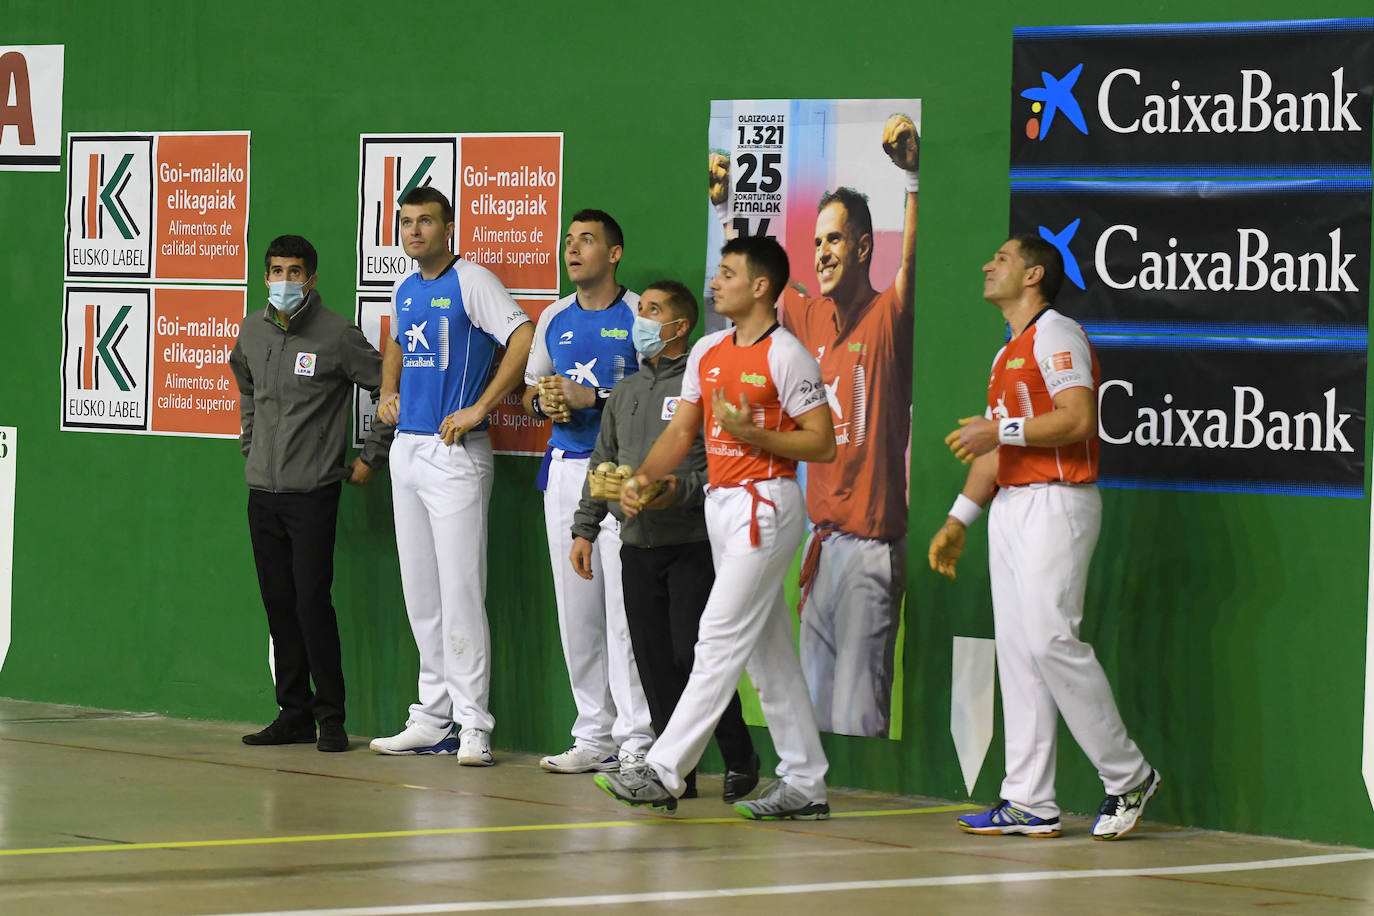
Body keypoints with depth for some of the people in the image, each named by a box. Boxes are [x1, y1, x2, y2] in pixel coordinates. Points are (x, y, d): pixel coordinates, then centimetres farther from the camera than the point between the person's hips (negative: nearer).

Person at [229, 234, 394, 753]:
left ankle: (331, 718, -2)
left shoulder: (337, 335, -8)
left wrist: (371, 458, -2)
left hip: (313, 492, -6)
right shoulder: (252, 331, 9)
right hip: (262, 491, 6)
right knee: (279, 604, 7)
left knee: (312, 602, -10)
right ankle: (294, 714, 13)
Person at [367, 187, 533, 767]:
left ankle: (473, 725, -10)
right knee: (420, 593, 10)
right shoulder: (404, 291, 15)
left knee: (461, 591, -10)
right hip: (407, 450, 8)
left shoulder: (471, 281, -9)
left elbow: (524, 337, -19)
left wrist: (479, 410, -19)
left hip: (455, 453, -8)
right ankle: (432, 720, 15)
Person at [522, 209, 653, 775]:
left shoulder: (639, 315, -4)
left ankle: (636, 740, -9)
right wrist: (543, 403, 0)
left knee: (624, 607, -11)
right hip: (566, 468, 6)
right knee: (575, 608, 7)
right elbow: (531, 390, 23)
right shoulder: (555, 318, 15)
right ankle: (593, 735, 13)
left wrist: (593, 398, -17)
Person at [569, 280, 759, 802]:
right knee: (653, 663, 3)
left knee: (694, 656, -11)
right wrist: (585, 529, 16)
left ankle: (739, 760, 4)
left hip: (693, 546, -7)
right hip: (638, 545, 7)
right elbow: (602, 465, 22)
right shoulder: (626, 393, 18)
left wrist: (684, 490, -21)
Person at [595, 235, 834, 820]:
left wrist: (751, 433, -21)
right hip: (720, 503, 9)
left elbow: (823, 444, -11)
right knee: (767, 650, 10)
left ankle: (664, 772, -13)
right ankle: (804, 783, 14)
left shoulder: (786, 355, -10)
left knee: (721, 641, -10)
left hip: (765, 504, -9)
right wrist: (642, 477, -1)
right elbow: (681, 430, 15)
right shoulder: (707, 352, 14)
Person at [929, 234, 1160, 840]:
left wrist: (1000, 431, -17)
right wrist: (957, 522, 23)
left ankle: (1128, 777, -5)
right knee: (1016, 647, 4)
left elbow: (1077, 419, -18)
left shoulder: (1055, 333, -6)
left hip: (1056, 503, -10)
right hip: (1009, 508, 10)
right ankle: (1029, 803, 3)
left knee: (1050, 639, -16)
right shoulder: (1008, 352, 23)